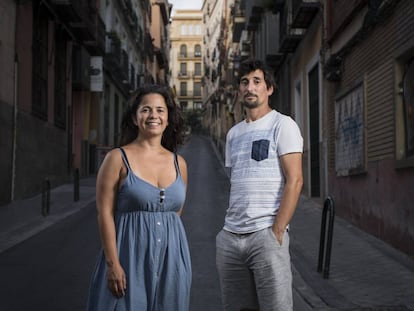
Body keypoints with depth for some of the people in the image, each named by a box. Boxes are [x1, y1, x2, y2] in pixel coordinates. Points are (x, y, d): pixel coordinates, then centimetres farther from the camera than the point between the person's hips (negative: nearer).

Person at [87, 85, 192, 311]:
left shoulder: (179, 163, 8)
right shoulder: (118, 159, -4)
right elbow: (105, 213, -9)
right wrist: (112, 264, -15)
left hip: (171, 261, 4)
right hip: (131, 258, -4)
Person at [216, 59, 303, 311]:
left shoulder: (282, 125, -1)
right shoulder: (234, 133, 18)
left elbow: (294, 181, -9)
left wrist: (276, 232, -14)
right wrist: (231, 226, 11)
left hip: (266, 235, -6)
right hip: (230, 237, 6)